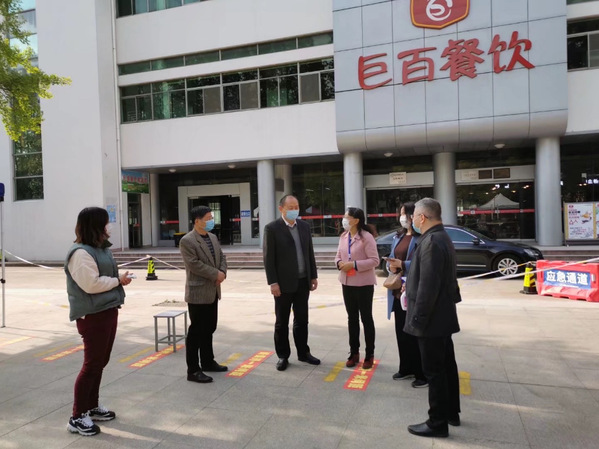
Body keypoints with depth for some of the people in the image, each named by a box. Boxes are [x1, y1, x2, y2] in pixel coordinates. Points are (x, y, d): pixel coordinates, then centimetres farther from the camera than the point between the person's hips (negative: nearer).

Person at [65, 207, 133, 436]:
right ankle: (77, 417, 10)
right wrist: (118, 281, -13)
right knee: (91, 364, -2)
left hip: (108, 311, 9)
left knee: (100, 362, 16)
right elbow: (91, 284, -24)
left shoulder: (100, 249, 13)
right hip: (92, 316, -9)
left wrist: (118, 279, 3)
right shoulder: (81, 253, -18)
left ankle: (92, 407, 30)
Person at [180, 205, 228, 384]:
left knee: (209, 329, 18)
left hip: (212, 292, 8)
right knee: (196, 332, -1)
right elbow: (194, 264, -22)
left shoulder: (213, 237, 12)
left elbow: (222, 257, 14)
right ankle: (193, 370, 8)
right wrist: (216, 274, -17)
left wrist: (222, 272, -6)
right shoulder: (187, 241, -14)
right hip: (198, 292, -8)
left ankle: (208, 362, 32)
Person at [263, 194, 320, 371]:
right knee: (282, 322, 8)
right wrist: (273, 282, -15)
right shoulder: (272, 228, -9)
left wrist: (313, 276, 9)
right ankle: (283, 356, 22)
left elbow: (310, 253, 11)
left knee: (302, 320, 14)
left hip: (303, 281, 5)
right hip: (284, 283, -4)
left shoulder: (304, 226, 7)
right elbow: (268, 257, -11)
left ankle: (303, 352, 28)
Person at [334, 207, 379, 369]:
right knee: (352, 318, 14)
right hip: (347, 283, 7)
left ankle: (369, 355, 16)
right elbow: (338, 256, 13)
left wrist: (354, 265, -23)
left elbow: (374, 261, -17)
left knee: (366, 318, 5)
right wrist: (339, 263, -9)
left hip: (363, 284, -6)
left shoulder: (366, 237, -14)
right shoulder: (343, 236, 7)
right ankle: (354, 353, 26)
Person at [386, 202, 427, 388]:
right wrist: (391, 266, -5)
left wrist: (402, 265, -25)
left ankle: (422, 374, 17)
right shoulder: (398, 237, 13)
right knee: (401, 331, 16)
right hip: (398, 291, 8)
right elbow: (391, 259, 17)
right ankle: (406, 368, 31)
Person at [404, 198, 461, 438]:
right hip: (442, 316, 10)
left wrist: (418, 318, -20)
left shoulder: (431, 242, -22)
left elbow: (428, 285, -26)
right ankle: (451, 413, 33)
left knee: (434, 371, 1)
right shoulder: (441, 237, 10)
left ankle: (437, 422, 14)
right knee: (446, 366, 19)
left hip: (431, 319, -10)